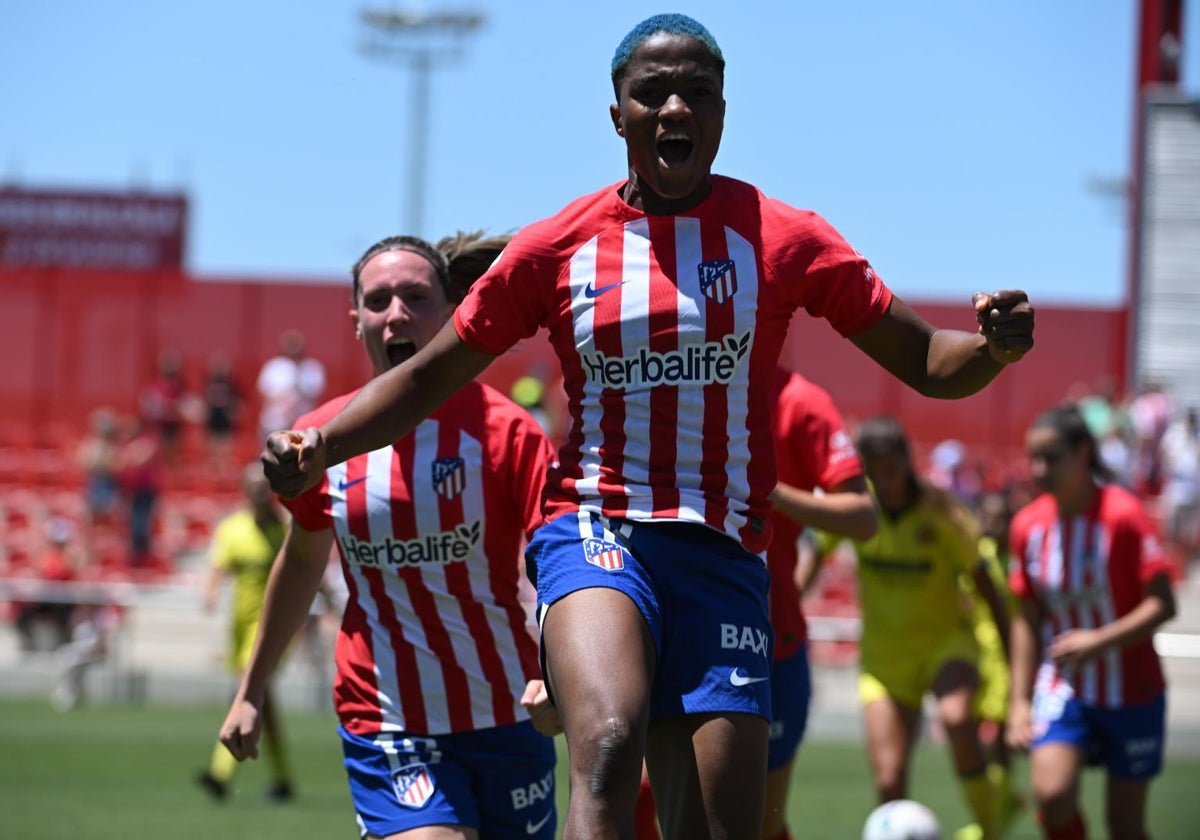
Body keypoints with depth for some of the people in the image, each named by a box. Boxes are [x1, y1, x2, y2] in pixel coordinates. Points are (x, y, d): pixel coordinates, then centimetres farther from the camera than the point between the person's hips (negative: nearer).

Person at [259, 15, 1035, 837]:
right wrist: (318, 447, -4)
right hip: (594, 531, -1)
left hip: (722, 554, 1)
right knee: (608, 745, -32)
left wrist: (994, 346, -17)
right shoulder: (558, 246, 6)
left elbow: (925, 361, 6)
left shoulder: (783, 238, 5)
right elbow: (427, 379, 13)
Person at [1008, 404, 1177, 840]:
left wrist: (1099, 640, -28)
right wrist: (1020, 700, 5)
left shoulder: (1122, 514, -16)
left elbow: (1163, 604, -17)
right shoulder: (1028, 524, -1)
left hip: (1131, 692, -3)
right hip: (1063, 690, 3)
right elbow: (1027, 620, 8)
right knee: (1051, 793, -21)